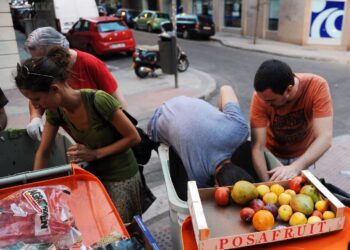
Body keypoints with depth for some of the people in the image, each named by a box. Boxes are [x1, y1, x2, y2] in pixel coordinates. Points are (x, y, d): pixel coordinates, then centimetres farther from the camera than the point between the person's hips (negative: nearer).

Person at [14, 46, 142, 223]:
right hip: (93, 174, 5)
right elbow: (43, 152, 2)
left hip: (121, 178, -5)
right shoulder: (55, 110, -10)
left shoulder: (98, 101, -30)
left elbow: (133, 137, -20)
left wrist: (95, 153, -24)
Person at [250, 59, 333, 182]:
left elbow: (325, 138, -36)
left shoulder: (317, 86, -30)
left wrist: (295, 167, -49)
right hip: (272, 154, 0)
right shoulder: (262, 96, -29)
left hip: (303, 156, 0)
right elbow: (258, 146, -30)